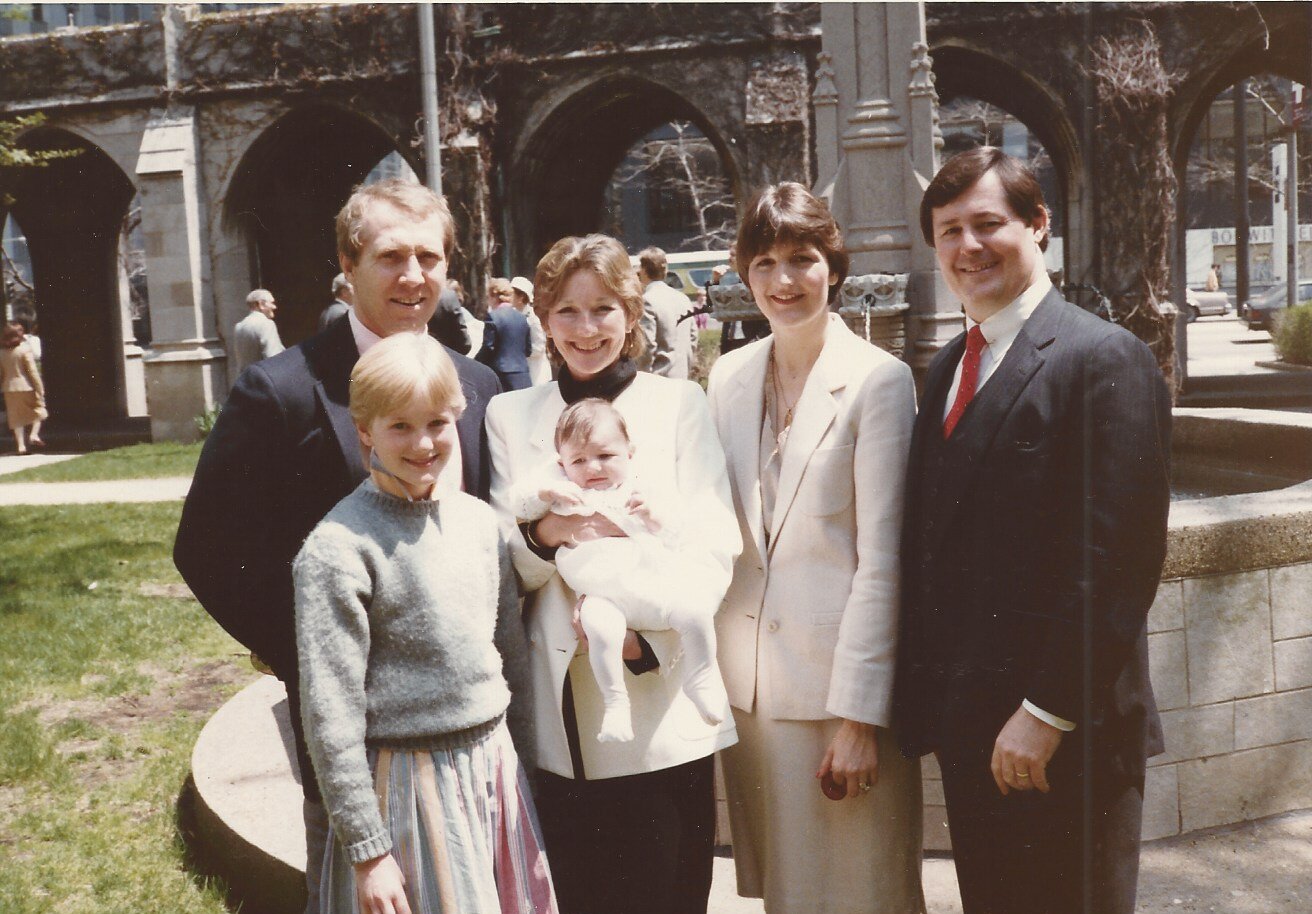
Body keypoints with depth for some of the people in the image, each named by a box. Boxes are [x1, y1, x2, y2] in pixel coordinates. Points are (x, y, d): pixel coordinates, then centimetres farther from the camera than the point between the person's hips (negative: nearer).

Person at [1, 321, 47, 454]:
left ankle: (21, 445, 4)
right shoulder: (24, 349, -10)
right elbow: (32, 371, -12)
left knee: (16, 418, 8)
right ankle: (35, 434, -6)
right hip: (26, 387, -4)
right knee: (38, 411, 14)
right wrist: (40, 389, -9)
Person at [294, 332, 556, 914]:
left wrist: (523, 756, 14)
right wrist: (367, 850, -12)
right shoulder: (338, 549, -14)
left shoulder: (479, 521, 4)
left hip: (496, 771, 6)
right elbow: (330, 714, -13)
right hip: (408, 784, -5)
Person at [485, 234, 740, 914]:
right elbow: (503, 567, 6)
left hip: (662, 709, -1)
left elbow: (711, 546, -3)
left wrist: (644, 632, -19)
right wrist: (540, 534, -16)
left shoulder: (680, 404, 6)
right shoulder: (509, 415, 11)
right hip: (560, 711, 2)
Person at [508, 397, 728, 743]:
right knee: (601, 626, -33)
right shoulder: (562, 491, 19)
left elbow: (675, 537, 12)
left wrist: (655, 515, -7)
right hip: (601, 595, -1)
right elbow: (518, 504, 11)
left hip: (655, 583, 2)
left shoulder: (642, 492, 18)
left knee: (695, 611, -21)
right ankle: (614, 700, -16)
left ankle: (701, 678, 3)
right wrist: (546, 492, -6)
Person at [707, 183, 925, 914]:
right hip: (749, 680, 5)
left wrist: (859, 717, -13)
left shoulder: (880, 381, -9)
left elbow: (881, 561, -12)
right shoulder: (729, 376, 6)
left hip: (840, 677, -4)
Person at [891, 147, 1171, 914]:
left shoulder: (1105, 359, -11)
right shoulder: (948, 367, 13)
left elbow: (1121, 555, -17)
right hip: (968, 725, 7)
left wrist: (1049, 712, -19)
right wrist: (928, 696, 10)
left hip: (1061, 734, -7)